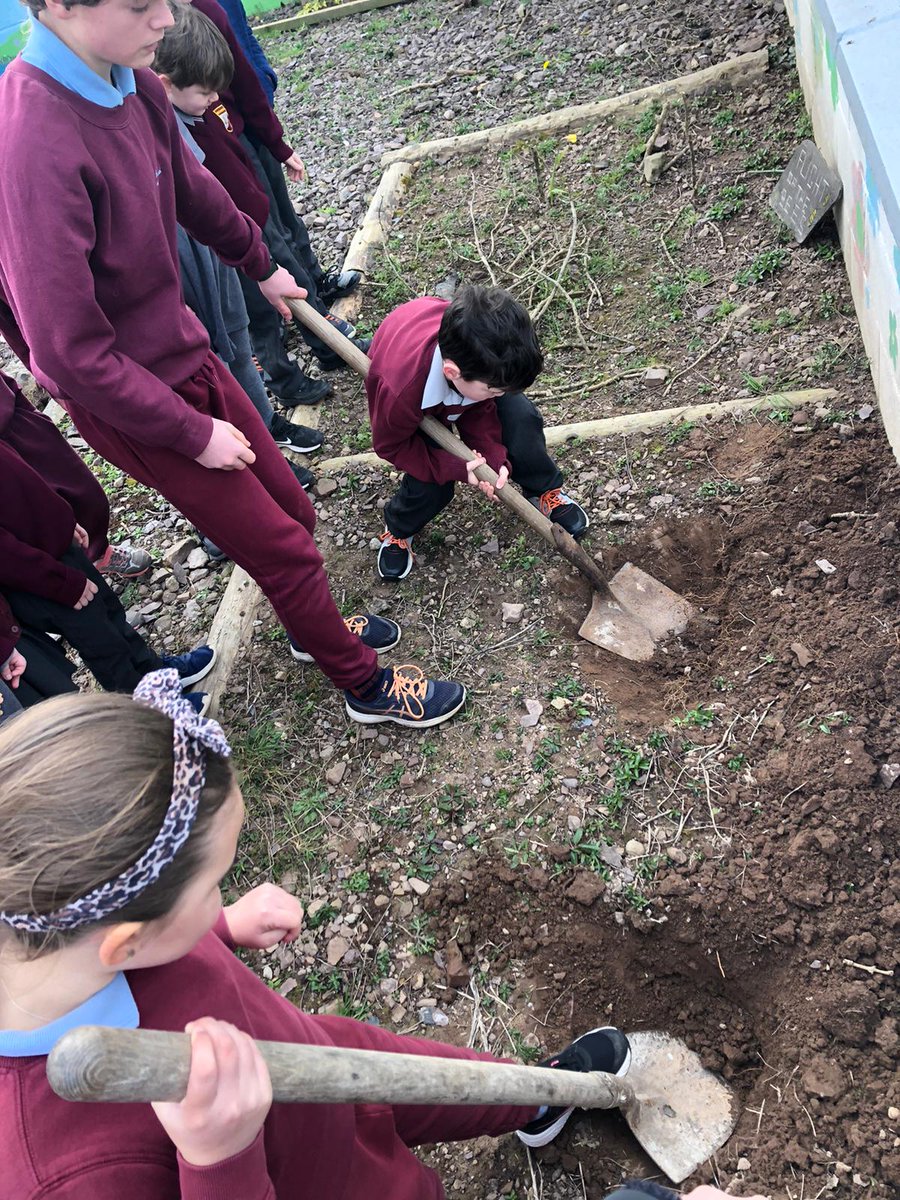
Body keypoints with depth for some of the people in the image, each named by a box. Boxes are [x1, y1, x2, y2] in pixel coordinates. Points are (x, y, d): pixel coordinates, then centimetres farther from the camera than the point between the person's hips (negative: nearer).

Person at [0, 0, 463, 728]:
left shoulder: (134, 86, -6)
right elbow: (68, 349, -28)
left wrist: (261, 265, 29)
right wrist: (193, 432, -19)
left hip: (187, 354, 7)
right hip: (134, 409, -7)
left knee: (292, 510, 18)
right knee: (284, 548, 4)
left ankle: (314, 628, 48)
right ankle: (366, 686, 28)